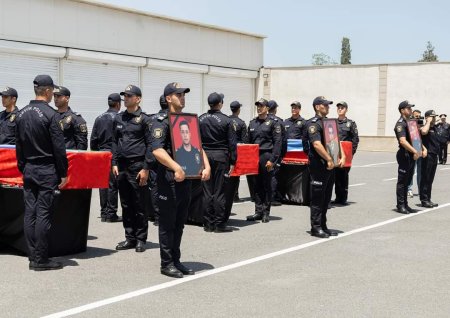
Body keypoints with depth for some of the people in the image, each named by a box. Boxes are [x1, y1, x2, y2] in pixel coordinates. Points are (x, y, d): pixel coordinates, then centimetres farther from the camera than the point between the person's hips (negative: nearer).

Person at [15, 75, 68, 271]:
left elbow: (18, 145, 14)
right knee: (43, 214, -4)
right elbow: (58, 147, -13)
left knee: (29, 213, 8)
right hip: (47, 170, -7)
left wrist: (22, 168, 20)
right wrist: (63, 173, -8)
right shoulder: (50, 114, -12)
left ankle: (33, 257, 13)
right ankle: (41, 260, -1)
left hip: (28, 170, 7)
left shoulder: (21, 114, 9)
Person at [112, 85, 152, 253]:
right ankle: (130, 237, 17)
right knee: (125, 204, 9)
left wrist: (145, 168, -11)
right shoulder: (118, 118, 12)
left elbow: (150, 145, -6)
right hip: (122, 166, 5)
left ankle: (140, 239, 8)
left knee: (139, 205, -1)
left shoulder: (144, 119, -4)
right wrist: (114, 163, 7)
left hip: (137, 166, -5)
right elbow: (115, 142, 16)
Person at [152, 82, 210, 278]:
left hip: (186, 179, 7)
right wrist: (176, 168, -30)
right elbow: (157, 150, -22)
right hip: (169, 180, -7)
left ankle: (176, 261, 22)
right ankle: (167, 263, 9)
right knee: (167, 224, 1)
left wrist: (206, 166, 2)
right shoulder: (161, 122, -9)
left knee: (180, 223, 13)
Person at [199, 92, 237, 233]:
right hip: (221, 157, -4)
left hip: (204, 156, 4)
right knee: (219, 192, 0)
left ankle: (208, 223, 12)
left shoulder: (200, 119, 5)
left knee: (207, 191, 7)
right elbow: (232, 143, -7)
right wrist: (232, 162, -2)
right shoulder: (226, 120, -6)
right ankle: (219, 224, 2)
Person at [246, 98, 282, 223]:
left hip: (266, 156, -5)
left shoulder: (273, 122, -2)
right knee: (257, 185, 7)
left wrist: (272, 160, -13)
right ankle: (258, 211, 13)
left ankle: (266, 213, 9)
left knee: (267, 185, 2)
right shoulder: (252, 123, 14)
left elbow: (277, 142, -7)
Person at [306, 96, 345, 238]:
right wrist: (329, 160, -19)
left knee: (326, 197, 12)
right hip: (318, 166, -9)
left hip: (330, 166, 9)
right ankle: (316, 228, 1)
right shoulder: (313, 123, -10)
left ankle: (323, 226, 20)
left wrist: (342, 156, 4)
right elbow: (317, 144, -20)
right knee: (317, 197, -4)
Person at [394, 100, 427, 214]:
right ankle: (400, 206, 1)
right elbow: (403, 141, -23)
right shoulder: (400, 124, -12)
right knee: (402, 181, -3)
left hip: (411, 155, 9)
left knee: (407, 181, 12)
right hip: (404, 155, -9)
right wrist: (415, 151, -26)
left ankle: (405, 205, 18)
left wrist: (423, 148, 10)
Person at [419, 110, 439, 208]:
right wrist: (428, 122, -23)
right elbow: (423, 132, -36)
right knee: (425, 178, -4)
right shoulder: (425, 127, -11)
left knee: (430, 179, 13)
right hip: (428, 156, -9)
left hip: (434, 156, 9)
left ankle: (428, 199, 19)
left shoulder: (434, 128, 16)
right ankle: (424, 200, 0)